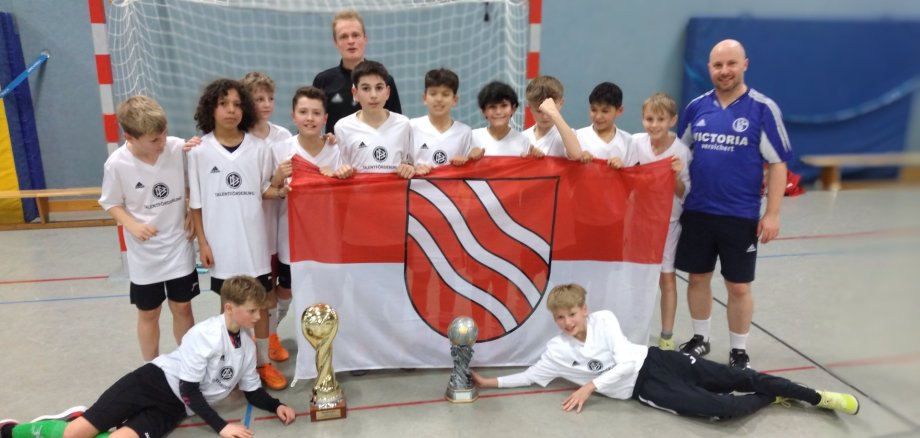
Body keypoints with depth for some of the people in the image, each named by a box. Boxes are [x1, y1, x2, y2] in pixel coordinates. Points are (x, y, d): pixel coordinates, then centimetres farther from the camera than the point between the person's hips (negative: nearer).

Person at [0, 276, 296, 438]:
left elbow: (252, 391, 13)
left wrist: (276, 406, -6)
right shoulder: (204, 335, -18)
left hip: (174, 408, 5)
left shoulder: (247, 347, 3)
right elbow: (189, 390, -16)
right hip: (155, 381, -5)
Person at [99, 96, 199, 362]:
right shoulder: (116, 164, -16)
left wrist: (193, 215, -9)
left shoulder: (179, 148, -15)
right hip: (144, 253, 0)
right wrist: (132, 225, -18)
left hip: (179, 247, 1)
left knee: (182, 308, 14)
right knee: (148, 313, 16)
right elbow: (111, 203, -2)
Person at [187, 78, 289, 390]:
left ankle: (263, 362, 26)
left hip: (253, 240, 1)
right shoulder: (199, 150, -5)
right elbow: (196, 202, -1)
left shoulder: (258, 148, -2)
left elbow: (265, 190, 5)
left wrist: (281, 191, -17)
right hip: (221, 242, -1)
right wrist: (202, 242, -3)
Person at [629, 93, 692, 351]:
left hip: (667, 220, -2)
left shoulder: (681, 151, -12)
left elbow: (683, 194, -8)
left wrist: (676, 176, -26)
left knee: (666, 277, 4)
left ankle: (667, 336, 16)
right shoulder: (636, 142, -5)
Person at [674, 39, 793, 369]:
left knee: (738, 286, 6)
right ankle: (700, 339, 32)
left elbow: (777, 163, -6)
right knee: (698, 277, 13)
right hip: (696, 212, 3)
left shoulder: (763, 108, -6)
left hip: (741, 216, -3)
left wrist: (772, 213, -10)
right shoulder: (696, 106, 4)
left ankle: (739, 351, 24)